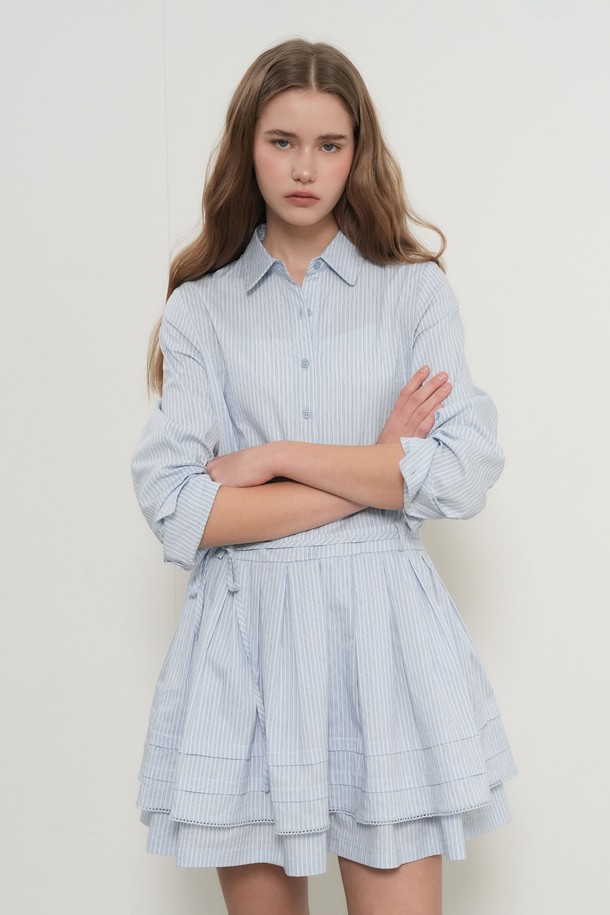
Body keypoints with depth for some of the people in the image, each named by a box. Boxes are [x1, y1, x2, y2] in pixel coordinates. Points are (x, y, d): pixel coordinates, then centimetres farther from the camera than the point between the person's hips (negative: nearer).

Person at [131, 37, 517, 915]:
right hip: (247, 634, 1)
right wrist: (375, 475, -8)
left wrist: (277, 457, -9)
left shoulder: (418, 291, 6)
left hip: (384, 628, 0)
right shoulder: (200, 308, 5)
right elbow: (176, 510, -7)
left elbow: (466, 472, -7)